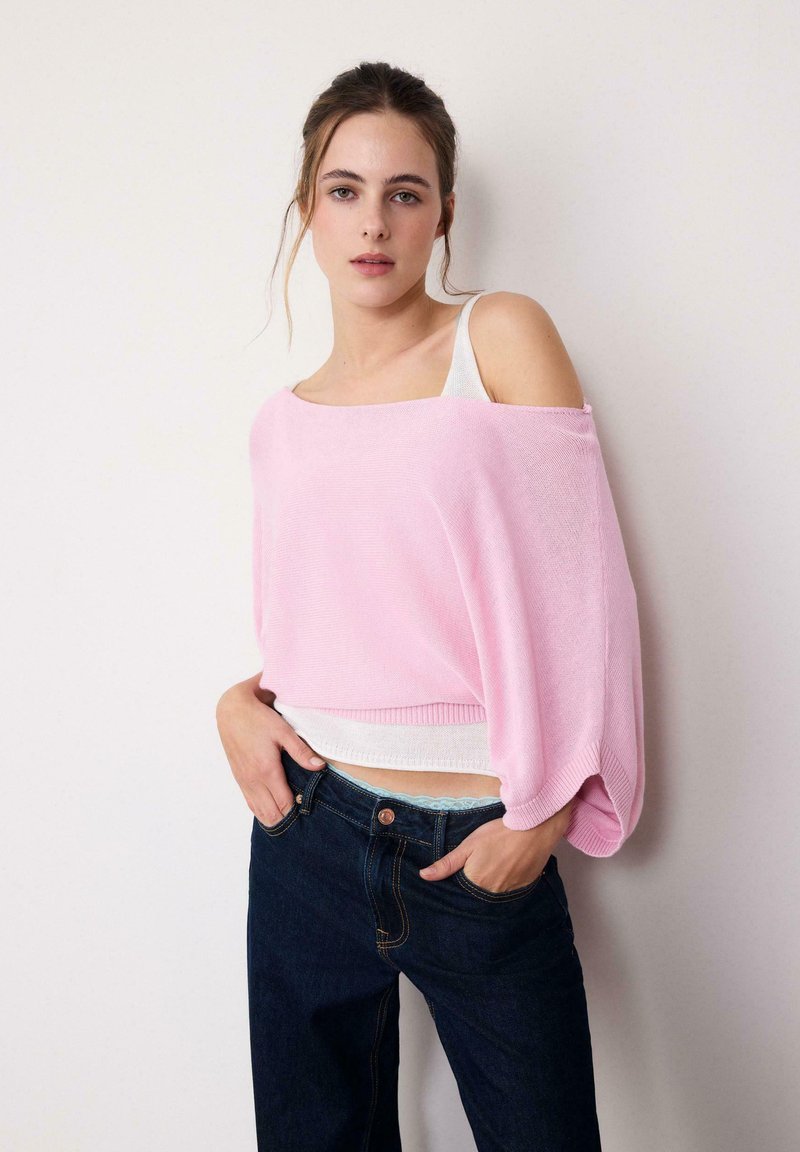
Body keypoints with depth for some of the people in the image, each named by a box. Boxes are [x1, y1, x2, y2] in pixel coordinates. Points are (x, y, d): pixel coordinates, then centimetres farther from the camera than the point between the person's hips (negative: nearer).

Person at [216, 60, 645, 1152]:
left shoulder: (504, 336, -4)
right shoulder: (284, 419, 8)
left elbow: (578, 584, -9)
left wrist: (544, 812, -11)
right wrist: (241, 701, -2)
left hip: (485, 855, -3)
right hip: (312, 828, 4)